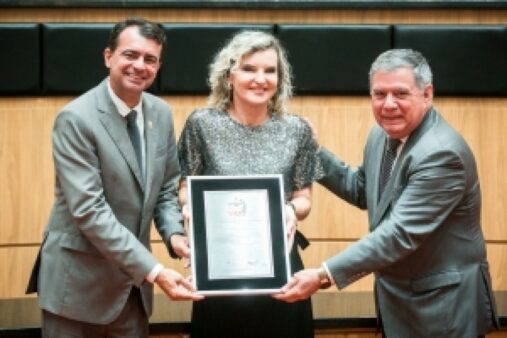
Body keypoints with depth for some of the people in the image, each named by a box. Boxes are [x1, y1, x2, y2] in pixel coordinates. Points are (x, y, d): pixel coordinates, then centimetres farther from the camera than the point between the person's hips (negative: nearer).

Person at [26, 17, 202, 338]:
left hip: (133, 278, 6)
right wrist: (153, 270, -26)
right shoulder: (76, 118, -17)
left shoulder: (161, 113, 3)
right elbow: (89, 210, -23)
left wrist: (174, 233, -8)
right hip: (79, 280, -6)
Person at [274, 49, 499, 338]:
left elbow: (400, 233, -30)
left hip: (444, 302, -8)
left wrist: (324, 275, -34)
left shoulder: (441, 153, -26)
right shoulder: (383, 134, 2)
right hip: (397, 295, 8)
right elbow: (362, 191, 18)